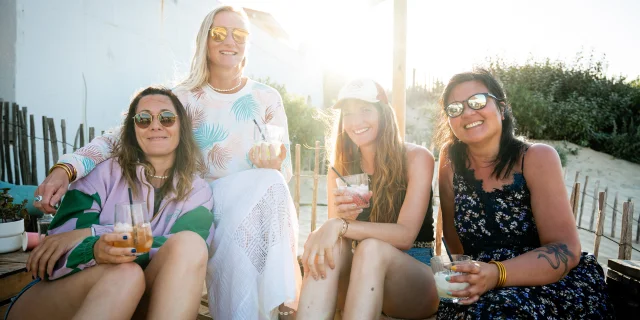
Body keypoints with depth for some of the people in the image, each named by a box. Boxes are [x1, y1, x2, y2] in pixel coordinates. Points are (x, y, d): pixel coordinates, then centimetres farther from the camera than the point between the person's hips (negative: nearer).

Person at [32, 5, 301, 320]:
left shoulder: (268, 98, 4)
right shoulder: (185, 97, 2)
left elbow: (284, 170, 4)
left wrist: (272, 167, -21)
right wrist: (66, 167, -23)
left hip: (262, 204, 2)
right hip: (206, 205, -1)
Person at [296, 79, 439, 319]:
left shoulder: (416, 158, -9)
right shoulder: (340, 170, 1)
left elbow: (406, 235, -19)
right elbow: (331, 230, -3)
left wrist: (340, 226, -30)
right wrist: (342, 216, -26)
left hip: (417, 277, -2)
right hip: (362, 279, 3)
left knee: (372, 248, -33)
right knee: (329, 247, -28)